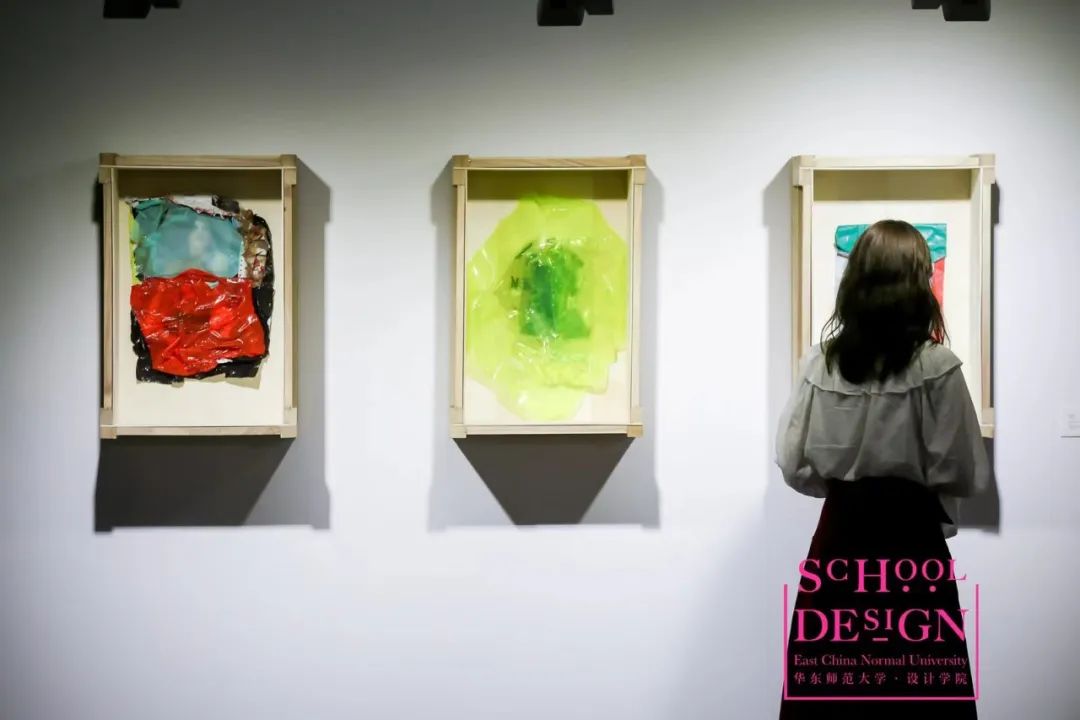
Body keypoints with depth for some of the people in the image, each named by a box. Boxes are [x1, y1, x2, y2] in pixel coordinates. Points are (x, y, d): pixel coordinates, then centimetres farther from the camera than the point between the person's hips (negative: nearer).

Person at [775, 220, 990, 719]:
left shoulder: (821, 360, -2)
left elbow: (795, 466, 3)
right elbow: (966, 475, -7)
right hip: (911, 541, -3)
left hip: (838, 538, 3)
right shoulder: (935, 365, -12)